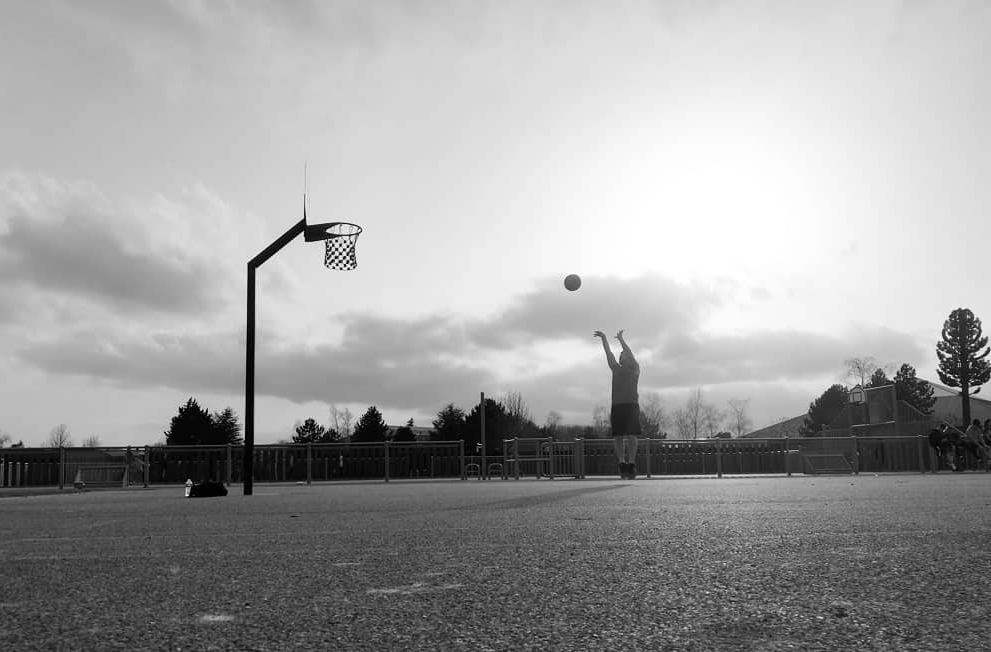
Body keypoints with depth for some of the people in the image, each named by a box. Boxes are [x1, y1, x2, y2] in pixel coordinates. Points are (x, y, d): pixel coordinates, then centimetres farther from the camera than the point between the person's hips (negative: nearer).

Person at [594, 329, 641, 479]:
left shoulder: (635, 369, 10)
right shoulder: (616, 369, 21)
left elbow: (630, 354, -4)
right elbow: (609, 354, 14)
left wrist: (621, 339, -13)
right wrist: (603, 338, 7)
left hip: (631, 405, -4)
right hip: (617, 405, 4)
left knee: (631, 435, -9)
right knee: (617, 437, -1)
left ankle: (631, 464, -8)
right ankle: (622, 464, 3)